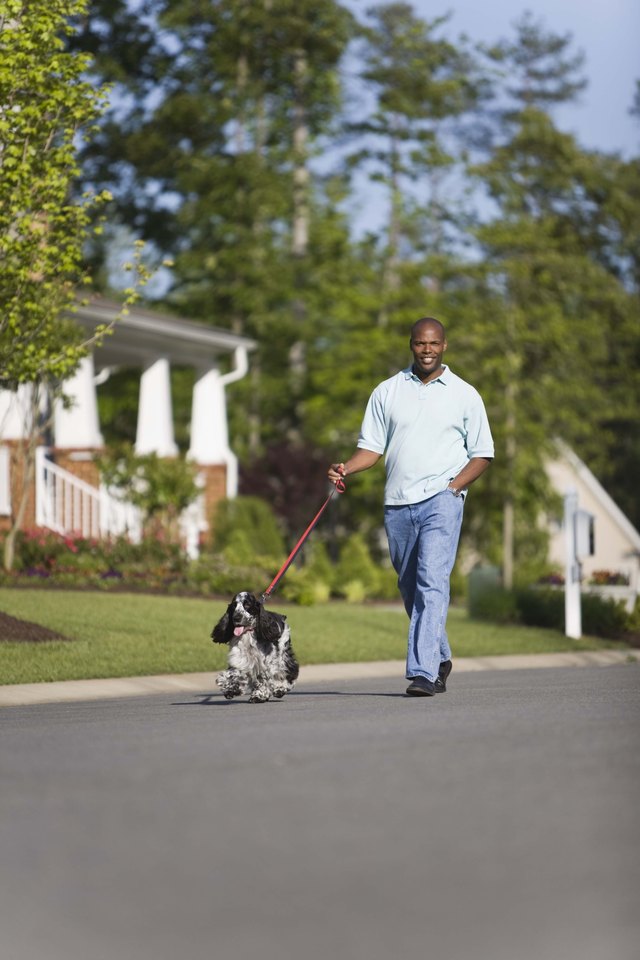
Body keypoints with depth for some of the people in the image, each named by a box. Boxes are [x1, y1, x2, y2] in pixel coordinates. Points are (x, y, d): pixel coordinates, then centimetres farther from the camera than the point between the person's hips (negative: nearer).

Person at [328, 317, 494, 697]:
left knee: (433, 584, -17)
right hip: (398, 503, 4)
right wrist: (345, 468, -9)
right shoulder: (387, 392, 11)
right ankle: (440, 658, 31)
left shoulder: (465, 395, 5)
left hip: (441, 499, -4)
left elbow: (482, 453, 7)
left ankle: (424, 672, -22)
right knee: (411, 589, 12)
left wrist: (454, 486, -8)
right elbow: (372, 447, 11)